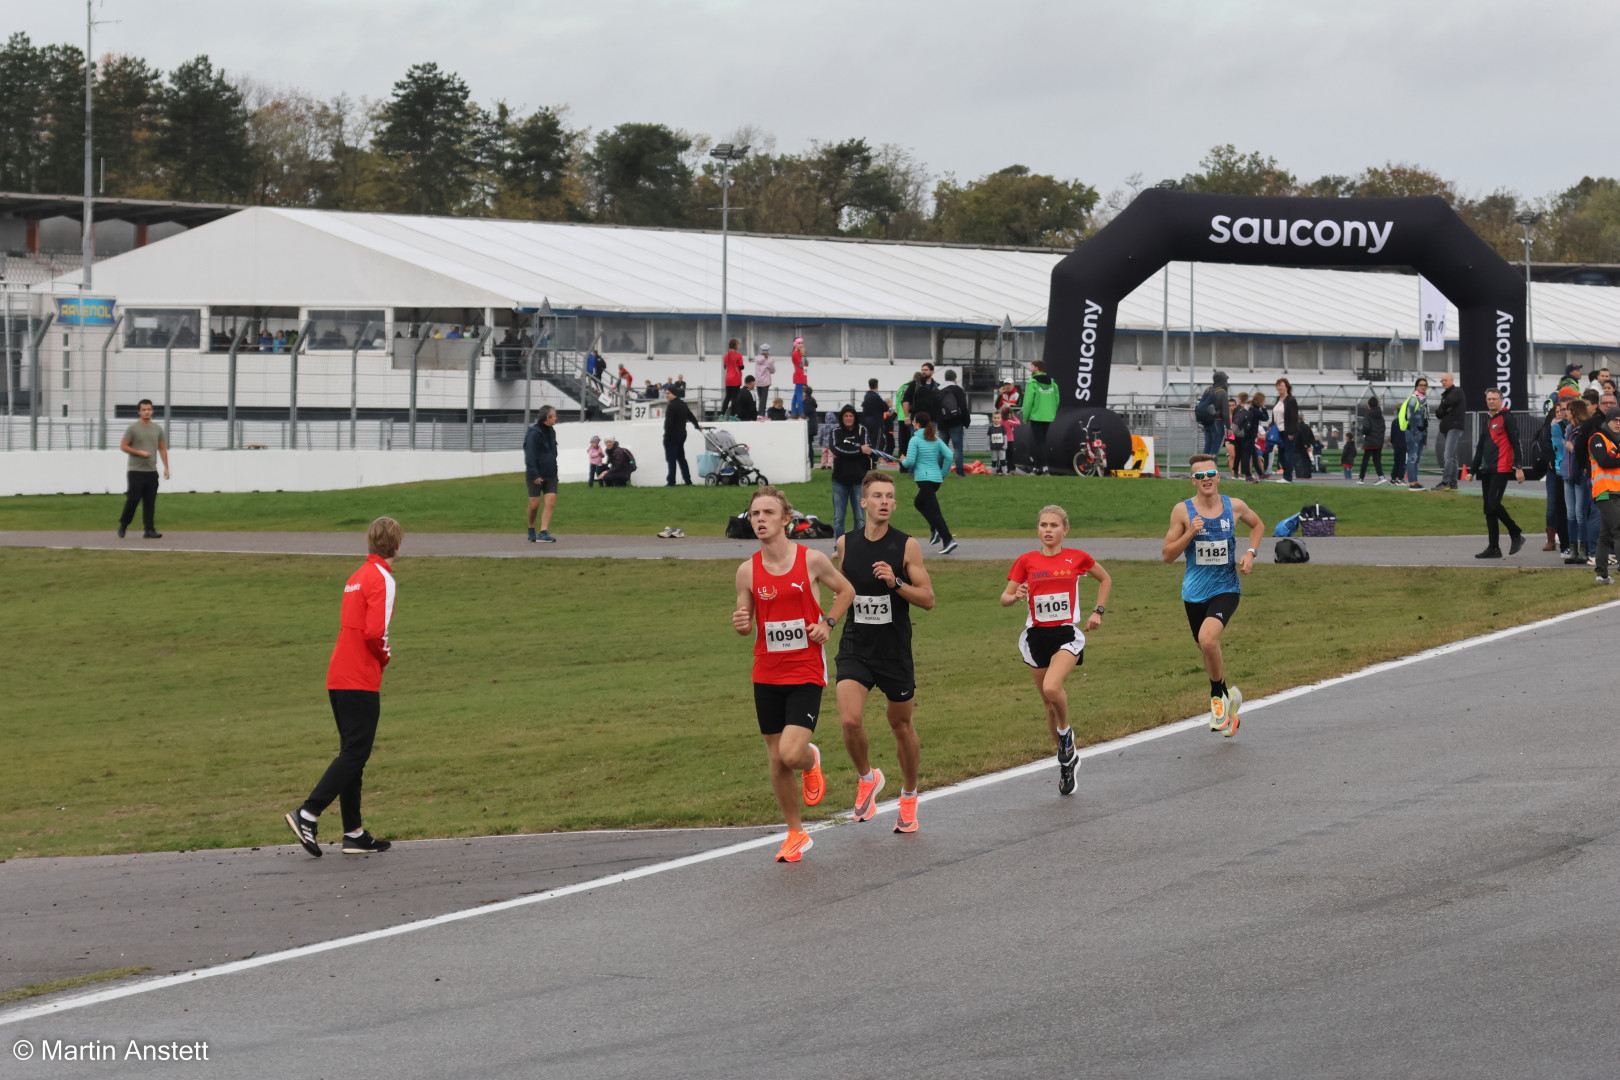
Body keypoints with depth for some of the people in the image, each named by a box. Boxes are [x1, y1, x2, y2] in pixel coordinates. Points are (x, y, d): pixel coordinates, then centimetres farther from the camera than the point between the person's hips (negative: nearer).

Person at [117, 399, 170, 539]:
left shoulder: (157, 429, 11)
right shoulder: (133, 428, -3)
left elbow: (162, 448, 16)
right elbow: (123, 446, -4)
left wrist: (166, 467, 9)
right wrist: (140, 452, -13)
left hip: (152, 471, 4)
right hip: (136, 471, -4)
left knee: (150, 502, 1)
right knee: (133, 499, -7)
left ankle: (149, 530, 1)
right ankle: (123, 525, 11)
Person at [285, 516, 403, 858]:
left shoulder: (358, 577, 17)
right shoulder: (381, 579, -10)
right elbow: (375, 631, -20)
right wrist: (385, 657, -1)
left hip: (338, 678, 9)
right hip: (361, 681, -9)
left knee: (352, 754, 11)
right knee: (354, 755, -7)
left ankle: (354, 833, 13)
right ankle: (307, 815, -15)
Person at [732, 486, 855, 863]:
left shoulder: (812, 560, -7)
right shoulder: (747, 572, -1)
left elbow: (846, 591, 11)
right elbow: (747, 624, 9)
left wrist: (827, 623, -4)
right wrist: (740, 625, -14)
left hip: (806, 673, -3)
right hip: (767, 675, 3)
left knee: (791, 753, -18)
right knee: (776, 761, 7)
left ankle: (811, 760, 20)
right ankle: (796, 834, 24)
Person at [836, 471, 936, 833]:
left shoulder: (907, 546, -7)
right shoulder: (845, 543, 2)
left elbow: (928, 599, -8)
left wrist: (896, 583, -22)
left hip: (895, 651, -1)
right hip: (854, 649, 1)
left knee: (902, 726, 12)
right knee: (850, 720, -19)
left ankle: (909, 796, 33)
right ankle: (867, 778, 9)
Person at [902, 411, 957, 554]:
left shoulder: (915, 440, -7)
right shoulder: (936, 440, 10)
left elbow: (910, 461, -13)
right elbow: (949, 456, 4)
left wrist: (903, 462, 9)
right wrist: (944, 473, 13)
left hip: (924, 478, -7)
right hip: (936, 477, 7)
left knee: (933, 511, -8)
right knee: (918, 502, 26)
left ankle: (947, 540, -18)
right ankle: (936, 530, 11)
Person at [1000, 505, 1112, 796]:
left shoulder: (1077, 558, -1)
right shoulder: (1027, 561, 1)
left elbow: (1105, 580, 16)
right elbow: (1005, 598, 1)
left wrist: (1098, 611, 6)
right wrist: (1015, 596, -22)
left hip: (1067, 634, -3)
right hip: (1037, 636, 3)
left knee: (1051, 688, -28)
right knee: (1049, 704, 10)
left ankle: (1065, 731, 2)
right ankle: (1066, 762, 28)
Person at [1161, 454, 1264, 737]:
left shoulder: (1234, 506, -1)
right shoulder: (1183, 511, -5)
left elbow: (1258, 525, 21)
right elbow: (1167, 555, -3)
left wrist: (1250, 552, 4)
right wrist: (1190, 533, -19)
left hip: (1226, 588, -2)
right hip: (1195, 593, 2)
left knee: (1207, 638, -26)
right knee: (1208, 650, 14)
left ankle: (1218, 695, -4)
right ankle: (1228, 699, 39)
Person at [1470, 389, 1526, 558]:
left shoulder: (1506, 419, -3)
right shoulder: (1486, 423, 21)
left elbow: (1515, 443, -8)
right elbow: (1480, 449, 26)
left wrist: (1519, 468, -15)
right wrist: (1473, 471, 23)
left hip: (1501, 469, -8)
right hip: (1487, 471, 8)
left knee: (1493, 504, -17)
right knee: (1489, 509, 4)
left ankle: (1516, 535, -2)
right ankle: (1493, 548, 7)